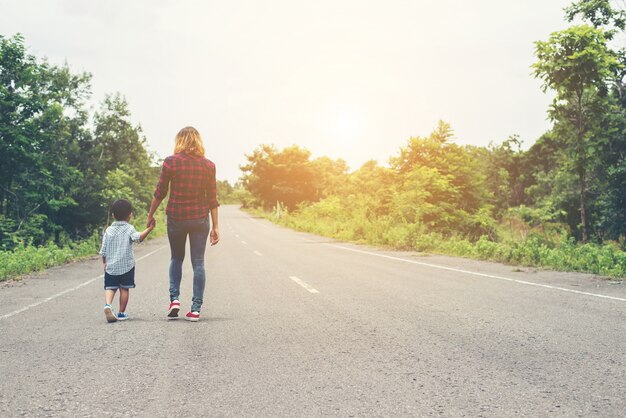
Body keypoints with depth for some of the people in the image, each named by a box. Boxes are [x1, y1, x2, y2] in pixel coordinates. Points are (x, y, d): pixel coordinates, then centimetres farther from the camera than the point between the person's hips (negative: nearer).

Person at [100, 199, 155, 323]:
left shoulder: (108, 230, 6)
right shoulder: (129, 229, -4)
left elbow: (103, 250, 8)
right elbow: (138, 237, -25)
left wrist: (104, 263, 19)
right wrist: (149, 228, -23)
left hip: (111, 266, 2)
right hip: (126, 266, -2)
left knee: (110, 288, 3)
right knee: (124, 289, 7)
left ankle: (107, 305, -23)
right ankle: (121, 313, 11)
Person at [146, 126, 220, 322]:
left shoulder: (170, 162, -5)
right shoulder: (208, 165, 0)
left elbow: (160, 192, -1)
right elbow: (212, 198, 1)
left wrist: (150, 215, 13)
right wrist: (215, 227, 4)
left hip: (176, 217, 0)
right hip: (200, 218, 1)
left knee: (176, 258, 20)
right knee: (198, 263, 5)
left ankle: (174, 298, 8)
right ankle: (196, 309, 6)